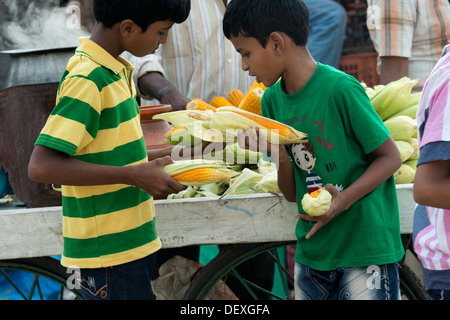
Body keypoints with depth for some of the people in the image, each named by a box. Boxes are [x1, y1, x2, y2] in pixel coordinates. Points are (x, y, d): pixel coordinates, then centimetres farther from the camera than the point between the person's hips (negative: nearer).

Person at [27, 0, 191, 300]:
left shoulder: (116, 71, 10)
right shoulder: (88, 80, -19)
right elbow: (42, 165, -26)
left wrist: (151, 160, 7)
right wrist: (134, 175, -25)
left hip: (133, 240, 9)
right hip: (110, 250, -9)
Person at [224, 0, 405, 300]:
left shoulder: (341, 89, -16)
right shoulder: (272, 100, 5)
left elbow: (391, 157, -9)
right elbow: (292, 193, 7)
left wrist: (345, 199, -22)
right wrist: (279, 156, -13)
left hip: (366, 250, -6)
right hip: (311, 250, 6)